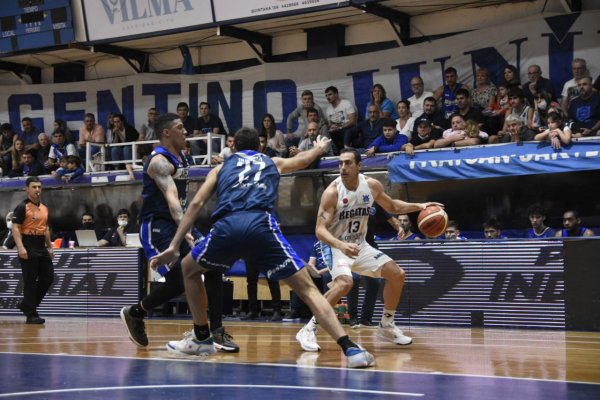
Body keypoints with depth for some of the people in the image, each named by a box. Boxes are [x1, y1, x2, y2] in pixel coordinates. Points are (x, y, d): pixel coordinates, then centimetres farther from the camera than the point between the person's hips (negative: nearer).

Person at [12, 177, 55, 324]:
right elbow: (15, 228, -14)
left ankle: (26, 305, 21)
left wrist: (50, 247, 21)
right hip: (28, 247, -8)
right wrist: (20, 247, -24)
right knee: (30, 281, -4)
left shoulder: (44, 208, 15)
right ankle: (31, 315, 2)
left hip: (42, 247, 8)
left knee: (48, 278, 7)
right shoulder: (22, 207, -8)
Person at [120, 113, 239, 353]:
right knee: (179, 281, -17)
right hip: (157, 225, -9)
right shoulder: (160, 161, -18)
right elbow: (171, 197, -34)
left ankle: (217, 332, -1)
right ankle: (134, 314, 8)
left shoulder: (181, 157, 12)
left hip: (178, 222, 9)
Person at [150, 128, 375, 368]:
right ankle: (350, 349, -11)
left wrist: (174, 246, 17)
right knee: (307, 289, 4)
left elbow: (196, 204, 19)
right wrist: (319, 148, 79)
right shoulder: (273, 163, 34)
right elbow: (302, 159, 56)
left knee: (189, 270, 29)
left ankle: (202, 339, 31)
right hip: (261, 225, 0)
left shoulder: (221, 168, 32)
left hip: (227, 226, 0)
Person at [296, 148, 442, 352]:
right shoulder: (332, 192, -22)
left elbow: (391, 207, 14)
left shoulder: (372, 185, -5)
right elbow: (320, 230, -26)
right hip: (336, 246, -6)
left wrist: (418, 206, 0)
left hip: (360, 245, 7)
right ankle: (308, 330, -24)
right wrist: (341, 246, -44)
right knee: (344, 283, -33)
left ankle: (386, 327, 20)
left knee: (397, 274, 3)